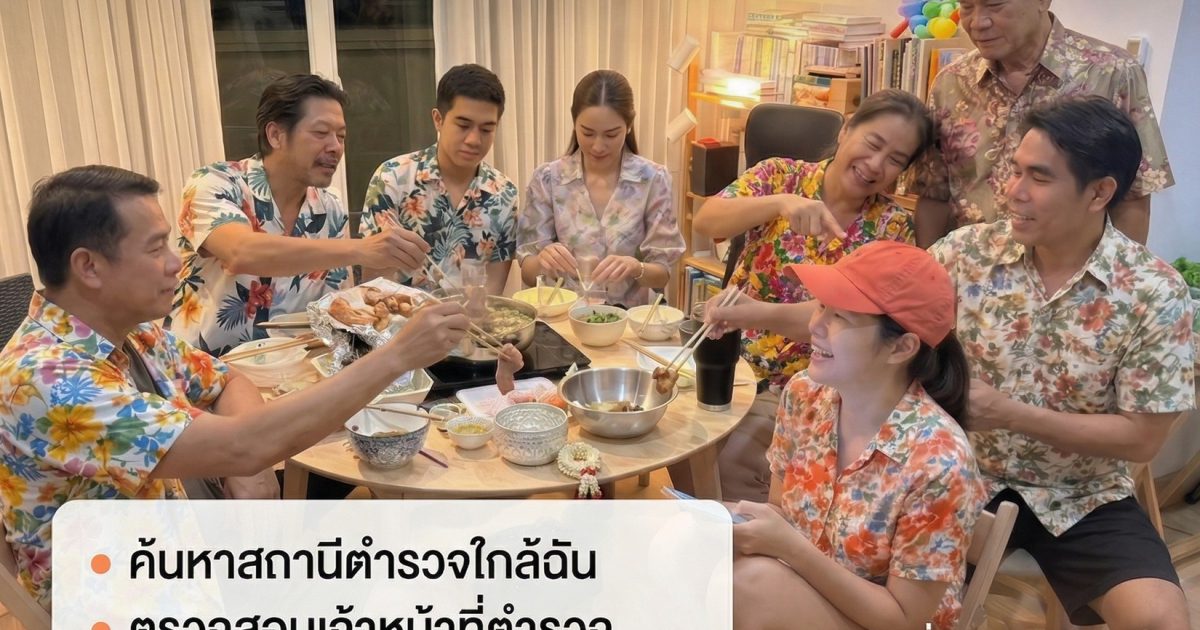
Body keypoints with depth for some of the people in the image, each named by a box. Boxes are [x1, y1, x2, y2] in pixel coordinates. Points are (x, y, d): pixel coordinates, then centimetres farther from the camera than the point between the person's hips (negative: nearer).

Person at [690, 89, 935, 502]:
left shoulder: (893, 227, -2)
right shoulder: (781, 176, -2)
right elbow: (705, 221, -18)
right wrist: (780, 203, -34)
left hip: (803, 384, -1)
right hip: (732, 358, 2)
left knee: (732, 457, -22)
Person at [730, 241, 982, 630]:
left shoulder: (937, 462, -27)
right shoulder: (804, 395, -9)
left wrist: (790, 546, -28)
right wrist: (738, 524, -18)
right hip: (803, 593, 5)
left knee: (752, 580, -31)